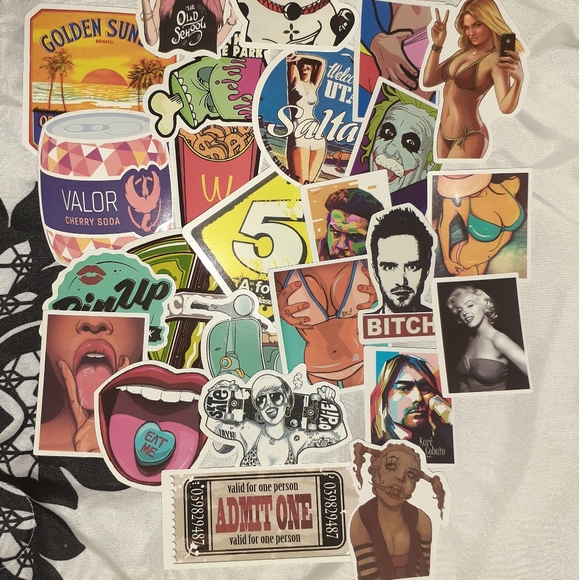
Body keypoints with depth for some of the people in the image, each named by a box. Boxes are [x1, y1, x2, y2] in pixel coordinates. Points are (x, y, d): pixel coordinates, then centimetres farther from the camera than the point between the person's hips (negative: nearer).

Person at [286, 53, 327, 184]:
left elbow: (322, 62, 17)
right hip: (299, 136, -4)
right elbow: (292, 60, 6)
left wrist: (302, 56, 12)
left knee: (311, 181, -1)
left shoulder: (313, 86, 21)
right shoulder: (295, 81, 13)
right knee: (300, 181, -14)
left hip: (317, 136, 4)